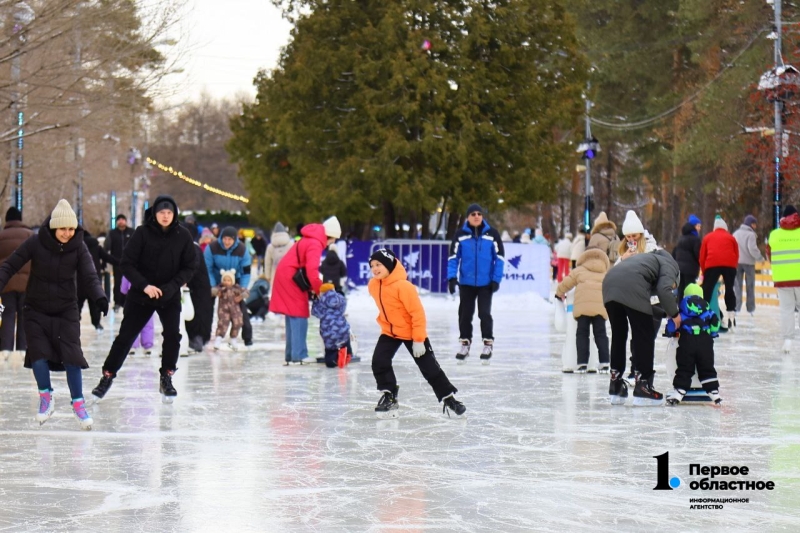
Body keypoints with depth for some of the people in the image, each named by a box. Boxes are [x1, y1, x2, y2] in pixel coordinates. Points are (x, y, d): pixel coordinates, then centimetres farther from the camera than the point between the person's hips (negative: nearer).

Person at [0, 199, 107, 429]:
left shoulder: (78, 248, -9)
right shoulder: (36, 243, -13)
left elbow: (89, 276, -16)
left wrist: (99, 297, -35)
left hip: (66, 311, 0)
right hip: (36, 309, 0)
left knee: (72, 356, -9)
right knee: (38, 352, -9)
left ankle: (78, 403, 3)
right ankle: (46, 398, 14)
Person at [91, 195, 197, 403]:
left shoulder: (182, 235, -8)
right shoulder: (143, 233, -13)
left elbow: (189, 267, -4)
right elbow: (127, 264, -12)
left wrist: (171, 287, -18)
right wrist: (144, 286, -23)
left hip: (170, 296, 1)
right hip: (141, 294, -1)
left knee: (173, 334, -12)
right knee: (125, 336, 2)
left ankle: (166, 378, 6)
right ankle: (108, 376, 14)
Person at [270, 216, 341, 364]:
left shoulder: (309, 240, 14)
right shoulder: (315, 244, -18)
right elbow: (312, 271, -26)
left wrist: (312, 287, 6)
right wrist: (319, 290, -16)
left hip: (286, 277, 10)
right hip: (291, 279, -10)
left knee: (293, 318, 12)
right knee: (299, 316, -9)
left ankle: (291, 355, 15)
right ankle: (299, 355, -11)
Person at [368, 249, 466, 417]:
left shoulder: (403, 286, -29)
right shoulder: (373, 285, -7)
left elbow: (418, 312, -25)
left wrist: (418, 340, -23)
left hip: (412, 333, -6)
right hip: (389, 332, 6)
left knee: (430, 367, 1)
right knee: (379, 362, -10)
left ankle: (448, 398, 14)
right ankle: (388, 397, 5)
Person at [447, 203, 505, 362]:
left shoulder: (492, 234, -4)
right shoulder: (460, 235, -2)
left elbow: (500, 257, 0)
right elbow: (453, 257, 0)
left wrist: (496, 279, -5)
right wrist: (452, 277, -11)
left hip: (485, 283, -1)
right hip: (466, 282, 1)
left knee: (484, 313, -3)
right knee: (465, 313, 8)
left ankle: (488, 344, 9)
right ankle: (465, 343, 20)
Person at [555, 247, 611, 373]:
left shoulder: (579, 270, 16)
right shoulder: (606, 273, 22)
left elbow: (566, 283, 19)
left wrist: (559, 293, 38)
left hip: (583, 307, -2)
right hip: (601, 307, 2)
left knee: (582, 334, 5)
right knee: (600, 335, 9)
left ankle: (582, 364, -2)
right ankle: (604, 364, 1)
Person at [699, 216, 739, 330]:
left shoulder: (707, 238, 21)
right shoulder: (731, 238, 22)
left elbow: (702, 256, 16)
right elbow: (736, 255, 17)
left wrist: (704, 272, 23)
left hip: (712, 264, -1)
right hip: (729, 265, 1)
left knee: (707, 290, 3)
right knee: (730, 288, 12)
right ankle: (731, 317, 9)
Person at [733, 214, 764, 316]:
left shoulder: (736, 233, 7)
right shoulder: (751, 234, -13)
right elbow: (752, 249, -20)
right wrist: (760, 258, -6)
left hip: (737, 262, 4)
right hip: (748, 262, -4)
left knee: (737, 285, 5)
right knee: (750, 286, 8)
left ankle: (736, 307, -4)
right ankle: (750, 309, 10)